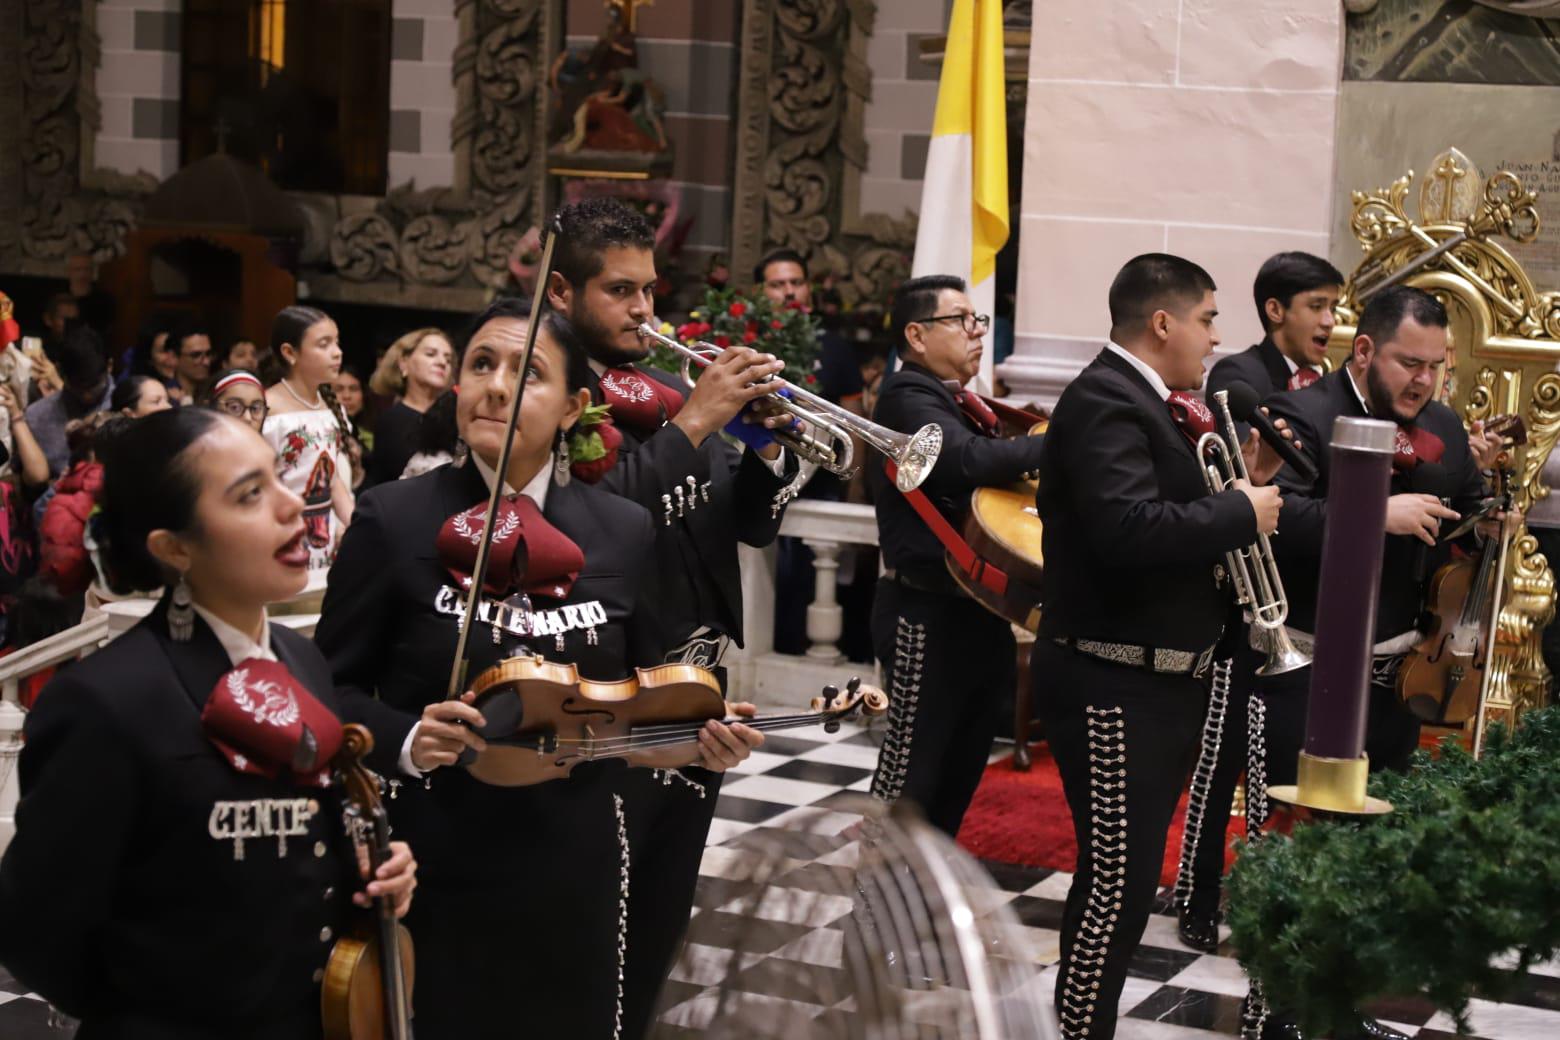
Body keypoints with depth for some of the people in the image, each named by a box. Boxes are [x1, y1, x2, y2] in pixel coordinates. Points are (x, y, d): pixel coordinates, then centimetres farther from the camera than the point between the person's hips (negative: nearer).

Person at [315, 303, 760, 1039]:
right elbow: (332, 685, -2)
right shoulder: (391, 518, -7)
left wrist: (694, 738, -9)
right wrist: (402, 741, -21)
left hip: (579, 869, 3)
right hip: (437, 869, -2)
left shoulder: (624, 532, 2)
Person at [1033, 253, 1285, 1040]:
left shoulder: (1156, 403, 15)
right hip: (1115, 682, -10)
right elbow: (1128, 530, -31)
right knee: (1116, 884, -7)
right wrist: (1242, 512, -20)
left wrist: (1240, 482, 1)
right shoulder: (1105, 400, -17)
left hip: (1162, 677, 10)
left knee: (1126, 878, 17)